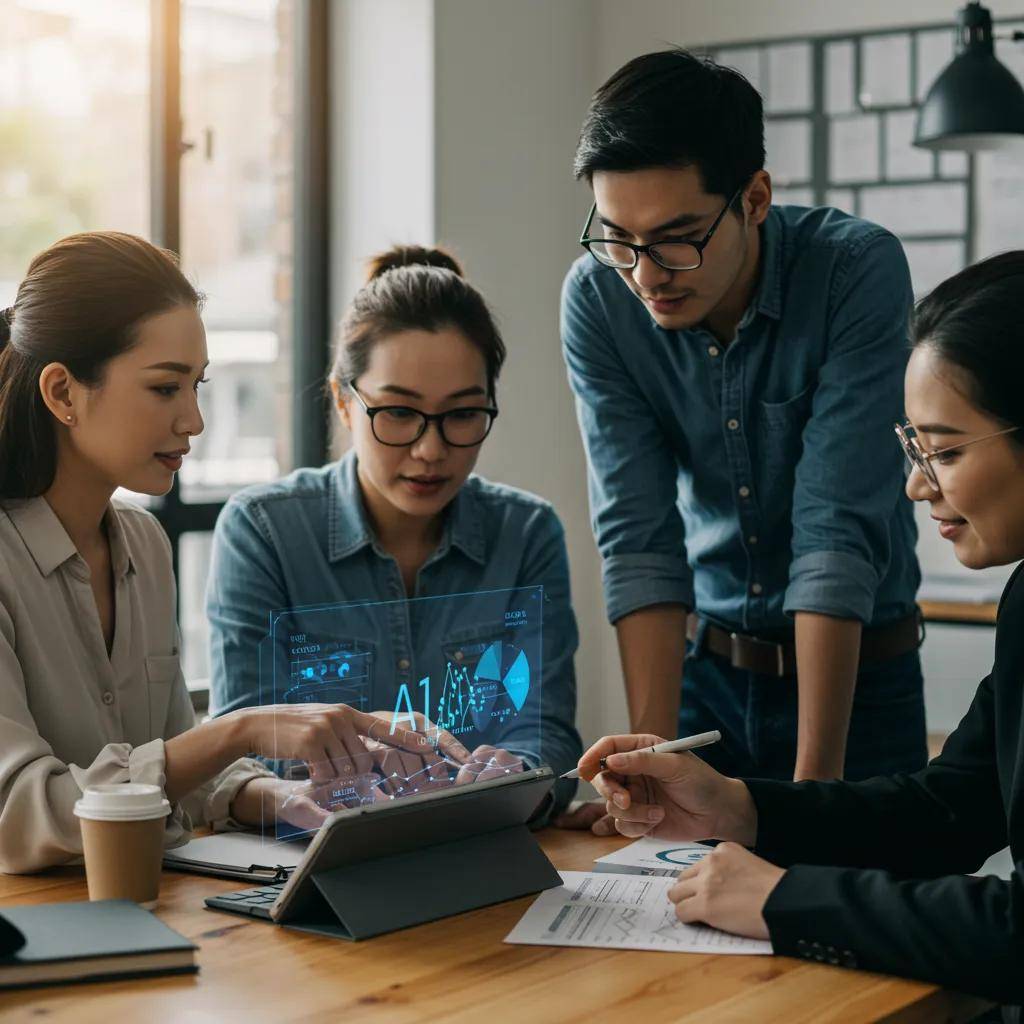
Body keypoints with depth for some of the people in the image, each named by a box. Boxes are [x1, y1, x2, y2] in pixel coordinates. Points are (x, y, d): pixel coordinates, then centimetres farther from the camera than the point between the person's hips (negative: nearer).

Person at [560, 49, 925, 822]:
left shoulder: (859, 271, -23)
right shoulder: (596, 301, -15)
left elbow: (837, 530, -27)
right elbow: (638, 538, -17)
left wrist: (816, 778, -30)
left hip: (856, 668, -2)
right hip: (703, 664, 2)